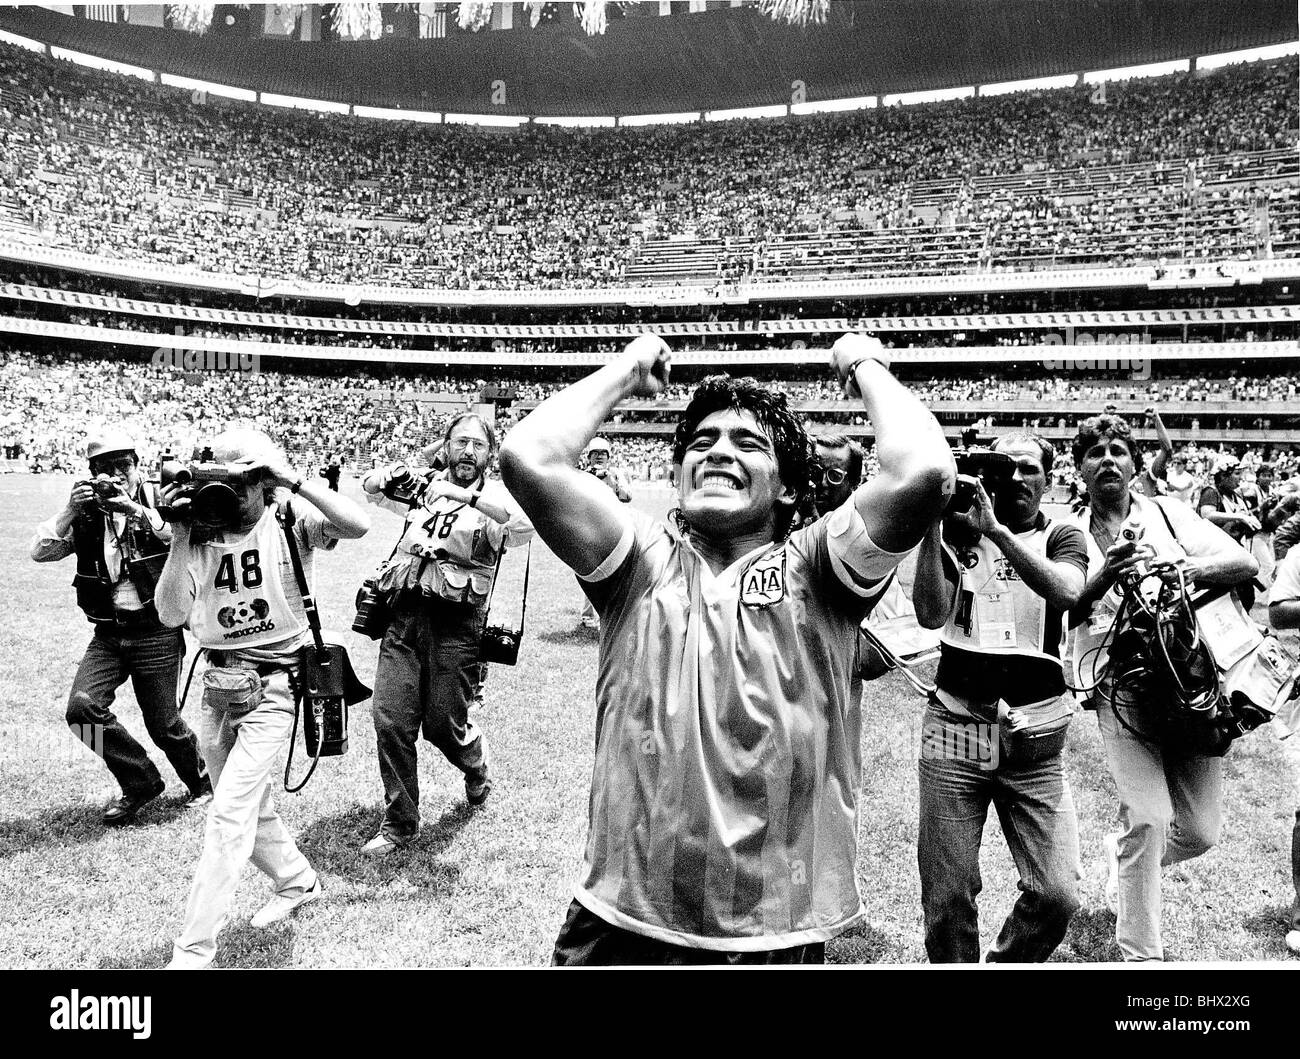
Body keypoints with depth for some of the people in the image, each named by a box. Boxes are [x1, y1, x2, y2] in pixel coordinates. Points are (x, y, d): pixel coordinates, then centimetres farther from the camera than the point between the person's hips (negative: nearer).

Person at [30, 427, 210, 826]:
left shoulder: (160, 502, -3)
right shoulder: (86, 516, 5)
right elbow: (40, 551, -3)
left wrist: (136, 511, -27)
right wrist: (71, 511, -16)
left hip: (156, 632, -3)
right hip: (107, 634, 4)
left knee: (162, 723, 2)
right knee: (82, 708, -12)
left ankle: (201, 780, 32)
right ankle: (141, 783, 10)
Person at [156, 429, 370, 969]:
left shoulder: (290, 519, -10)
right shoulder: (201, 533, -3)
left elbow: (358, 525, -28)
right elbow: (171, 614, -13)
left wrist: (295, 480, -30)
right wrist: (181, 535, -20)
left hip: (273, 686, -5)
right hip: (217, 684, 6)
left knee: (228, 817, -9)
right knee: (250, 806, 21)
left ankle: (191, 953, 1)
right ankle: (296, 881, 46)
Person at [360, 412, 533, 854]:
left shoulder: (494, 496, 4)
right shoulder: (426, 485, 15)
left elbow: (527, 520, -19)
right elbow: (368, 487, 27)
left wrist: (465, 495, -27)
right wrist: (382, 478, 2)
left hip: (455, 623, -3)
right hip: (404, 615, 3)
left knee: (443, 724, 2)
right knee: (390, 718, -1)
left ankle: (477, 762, 38)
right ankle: (399, 822, 15)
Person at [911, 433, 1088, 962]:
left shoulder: (1062, 536, 8)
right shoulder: (959, 529, 6)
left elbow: (1065, 591, -15)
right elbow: (931, 609, -8)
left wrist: (997, 529, -21)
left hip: (1034, 738, 1)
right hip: (953, 729, 0)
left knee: (1057, 895, -3)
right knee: (947, 898, 2)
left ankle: (1006, 964, 25)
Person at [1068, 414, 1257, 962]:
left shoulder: (1167, 512, 10)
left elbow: (1244, 562, 1)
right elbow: (1062, 613, -2)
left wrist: (1174, 569, -13)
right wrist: (1105, 576, -18)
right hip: (1122, 685, -2)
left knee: (1200, 830, 4)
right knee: (1149, 818, -14)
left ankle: (1122, 854, 37)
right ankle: (1141, 953, 5)